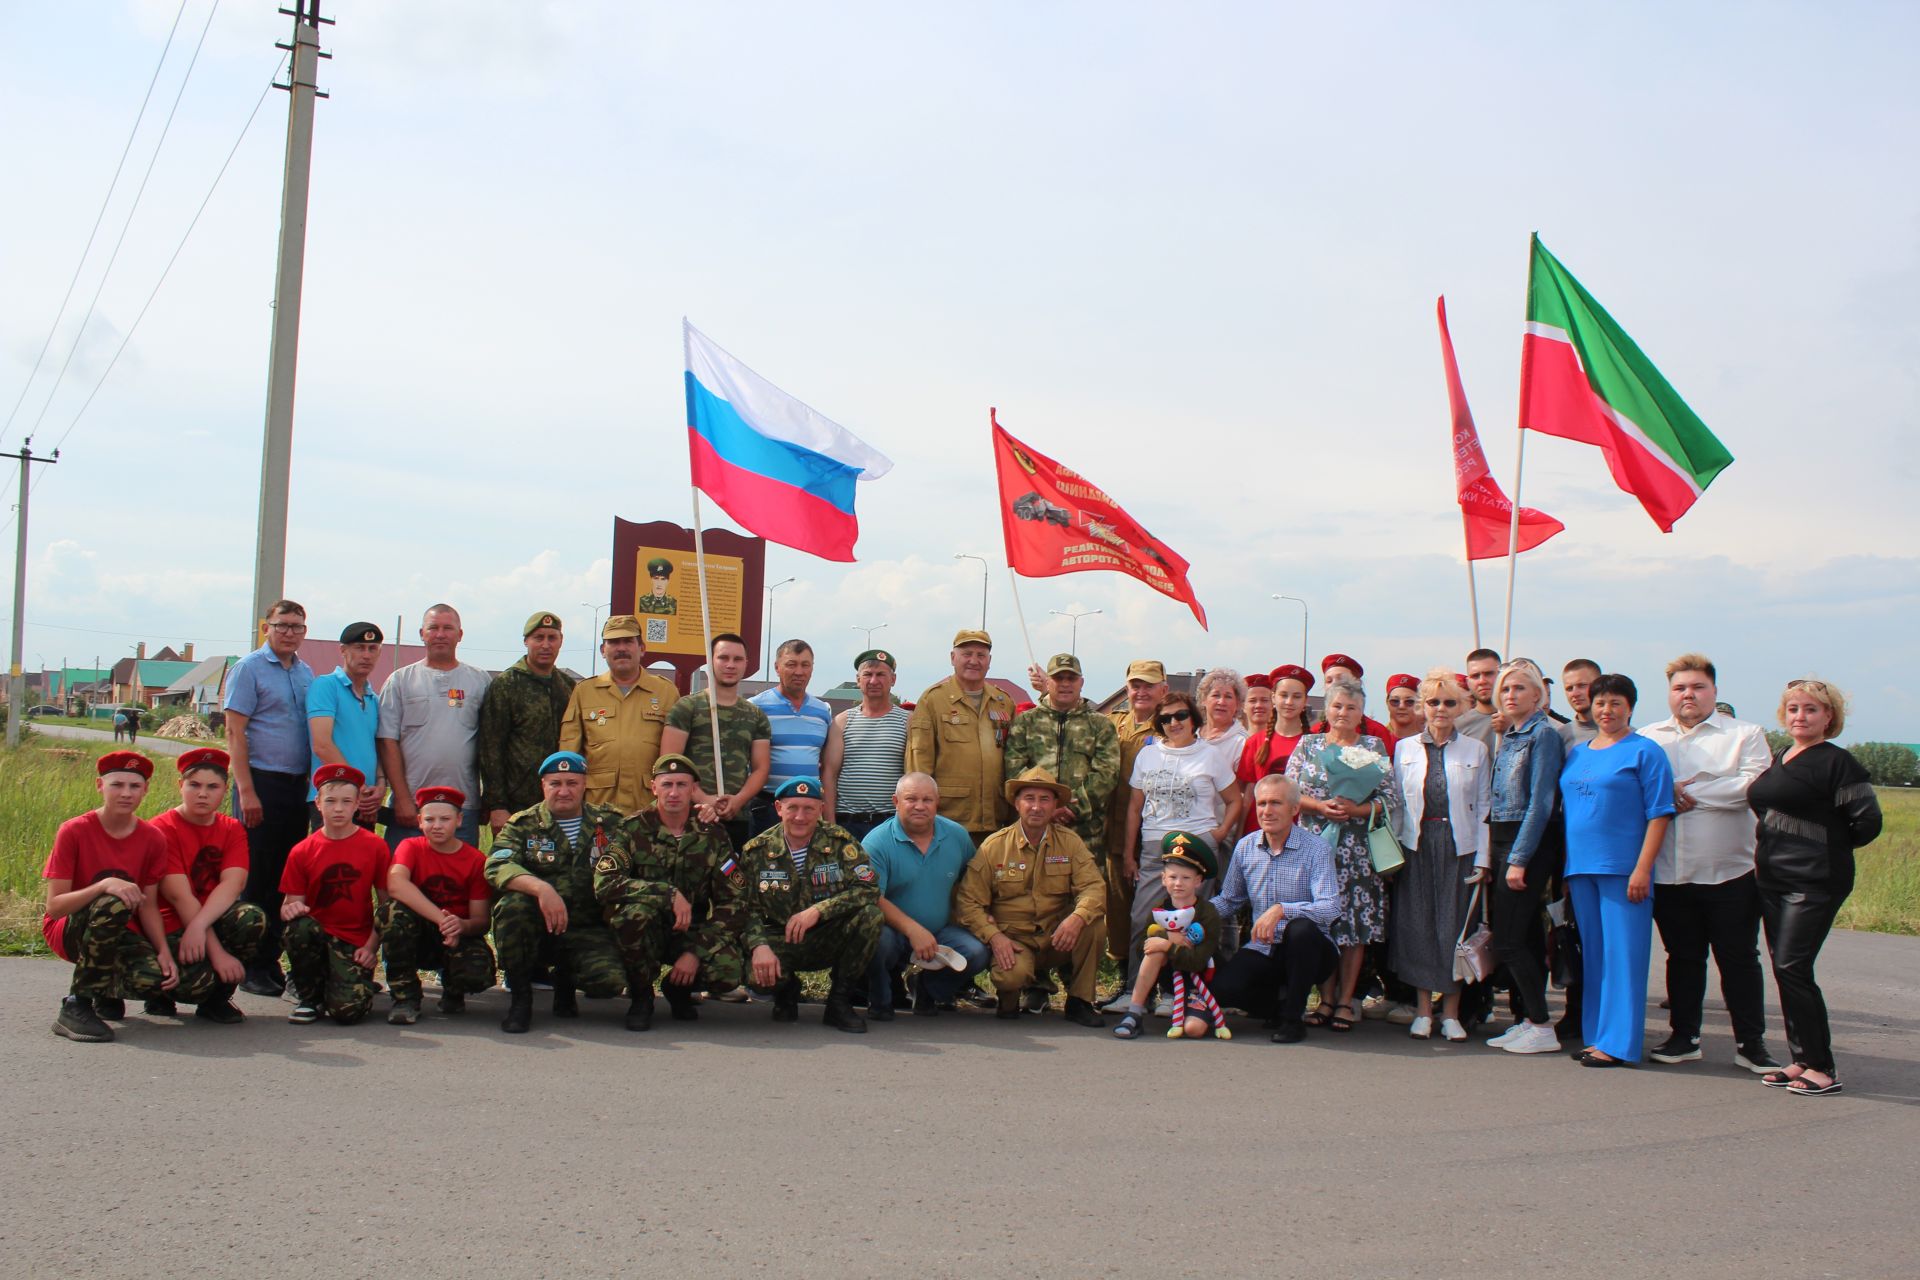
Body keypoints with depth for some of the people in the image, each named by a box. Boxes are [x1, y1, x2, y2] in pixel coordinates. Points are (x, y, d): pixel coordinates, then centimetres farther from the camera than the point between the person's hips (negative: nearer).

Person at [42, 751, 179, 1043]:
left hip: (121, 934, 4)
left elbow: (148, 905, -2)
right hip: (68, 931, -3)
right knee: (113, 904, -37)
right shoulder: (74, 831, -14)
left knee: (157, 977, -29)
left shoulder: (153, 839, -3)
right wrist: (104, 885, -36)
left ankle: (108, 990, 11)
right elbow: (54, 906, -19)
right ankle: (75, 1007, -24)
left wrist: (164, 951, -19)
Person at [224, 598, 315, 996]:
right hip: (261, 781, -6)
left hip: (298, 784, 6)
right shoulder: (249, 668, -3)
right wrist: (246, 791, -15)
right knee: (255, 878, -2)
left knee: (286, 877, 8)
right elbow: (234, 732, -8)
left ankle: (271, 961, 16)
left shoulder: (306, 673, 14)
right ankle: (250, 968, 4)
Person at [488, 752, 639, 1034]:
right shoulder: (522, 825, 2)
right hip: (537, 926, -1)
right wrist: (540, 888, -34)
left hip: (588, 928, 1)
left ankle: (566, 979, 13)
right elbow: (496, 867, -15)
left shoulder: (609, 823, 9)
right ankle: (519, 996, -12)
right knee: (512, 904, -33)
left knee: (610, 981, -26)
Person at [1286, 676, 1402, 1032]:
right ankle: (1326, 998, 9)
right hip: (1315, 843, 1)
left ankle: (1346, 1000, 7)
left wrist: (1356, 809, -14)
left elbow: (1389, 799, 1)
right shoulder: (1308, 744, 11)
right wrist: (1322, 807, -12)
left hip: (1358, 847, -1)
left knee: (1355, 922, -2)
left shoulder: (1374, 746, 8)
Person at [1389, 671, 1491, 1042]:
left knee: (1455, 925, 0)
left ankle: (1451, 1012, 9)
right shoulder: (1404, 748, 8)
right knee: (1417, 924, 1)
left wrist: (1482, 857, -3)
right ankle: (1423, 1009, 10)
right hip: (1417, 845, 1)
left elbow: (1484, 807, 4)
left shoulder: (1475, 750, 5)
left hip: (1459, 847, -1)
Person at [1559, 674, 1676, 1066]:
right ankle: (1595, 1036, 17)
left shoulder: (1645, 751, -3)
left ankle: (1618, 1042, 0)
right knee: (1592, 954, 10)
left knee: (1622, 954, -4)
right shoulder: (1577, 754, 16)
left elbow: (1659, 814, -8)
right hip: (1581, 868, 6)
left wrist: (1643, 868, -15)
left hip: (1623, 869, -6)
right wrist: (1566, 867, 14)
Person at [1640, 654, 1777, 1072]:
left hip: (1730, 872, -2)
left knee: (1739, 959, 4)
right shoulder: (1648, 738, 11)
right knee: (1682, 958, 11)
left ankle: (1750, 1042, 13)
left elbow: (1752, 785, -13)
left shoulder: (1745, 735, 3)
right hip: (1669, 872, 2)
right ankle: (1683, 1037, 21)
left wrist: (1689, 793, -12)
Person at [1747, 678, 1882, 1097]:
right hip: (1773, 879, 8)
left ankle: (1822, 1069, -2)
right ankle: (1801, 1061, 16)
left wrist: (1828, 846, 1)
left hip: (1815, 882, -8)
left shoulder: (1837, 763, -9)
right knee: (1784, 969, 9)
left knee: (1793, 968, -11)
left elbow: (1867, 822, -11)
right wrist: (1766, 854, 12)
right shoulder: (1778, 759, 15)